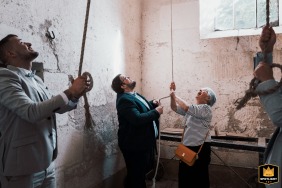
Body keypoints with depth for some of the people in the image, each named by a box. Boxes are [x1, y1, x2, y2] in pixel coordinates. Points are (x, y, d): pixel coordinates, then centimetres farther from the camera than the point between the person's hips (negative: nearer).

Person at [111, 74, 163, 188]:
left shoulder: (134, 95, 10)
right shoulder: (124, 100, -22)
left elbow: (143, 109, 24)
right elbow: (137, 119, -33)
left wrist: (152, 104, 3)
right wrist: (156, 112, -21)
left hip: (144, 142, 10)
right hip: (134, 145, -10)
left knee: (146, 169, 26)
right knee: (136, 175, 7)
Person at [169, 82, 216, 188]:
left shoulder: (206, 108, -15)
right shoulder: (192, 108, 11)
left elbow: (186, 108, -28)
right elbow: (175, 108, 6)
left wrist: (175, 96, -18)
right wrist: (172, 94, -7)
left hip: (200, 148, -8)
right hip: (187, 146, 8)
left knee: (199, 178, 8)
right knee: (184, 175, 18)